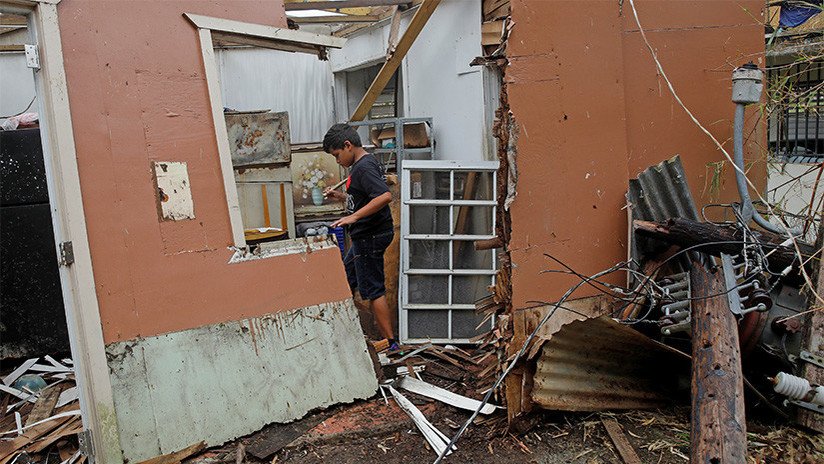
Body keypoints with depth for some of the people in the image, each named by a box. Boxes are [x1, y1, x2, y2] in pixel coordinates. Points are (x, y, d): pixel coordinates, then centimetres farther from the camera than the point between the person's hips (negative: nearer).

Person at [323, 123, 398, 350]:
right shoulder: (364, 164, 13)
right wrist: (339, 195, 11)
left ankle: (390, 343, 7)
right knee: (345, 279, 21)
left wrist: (354, 216, -33)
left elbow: (385, 196, -33)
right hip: (366, 236, 11)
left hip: (370, 237, -11)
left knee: (373, 290, -3)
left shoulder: (364, 167, -19)